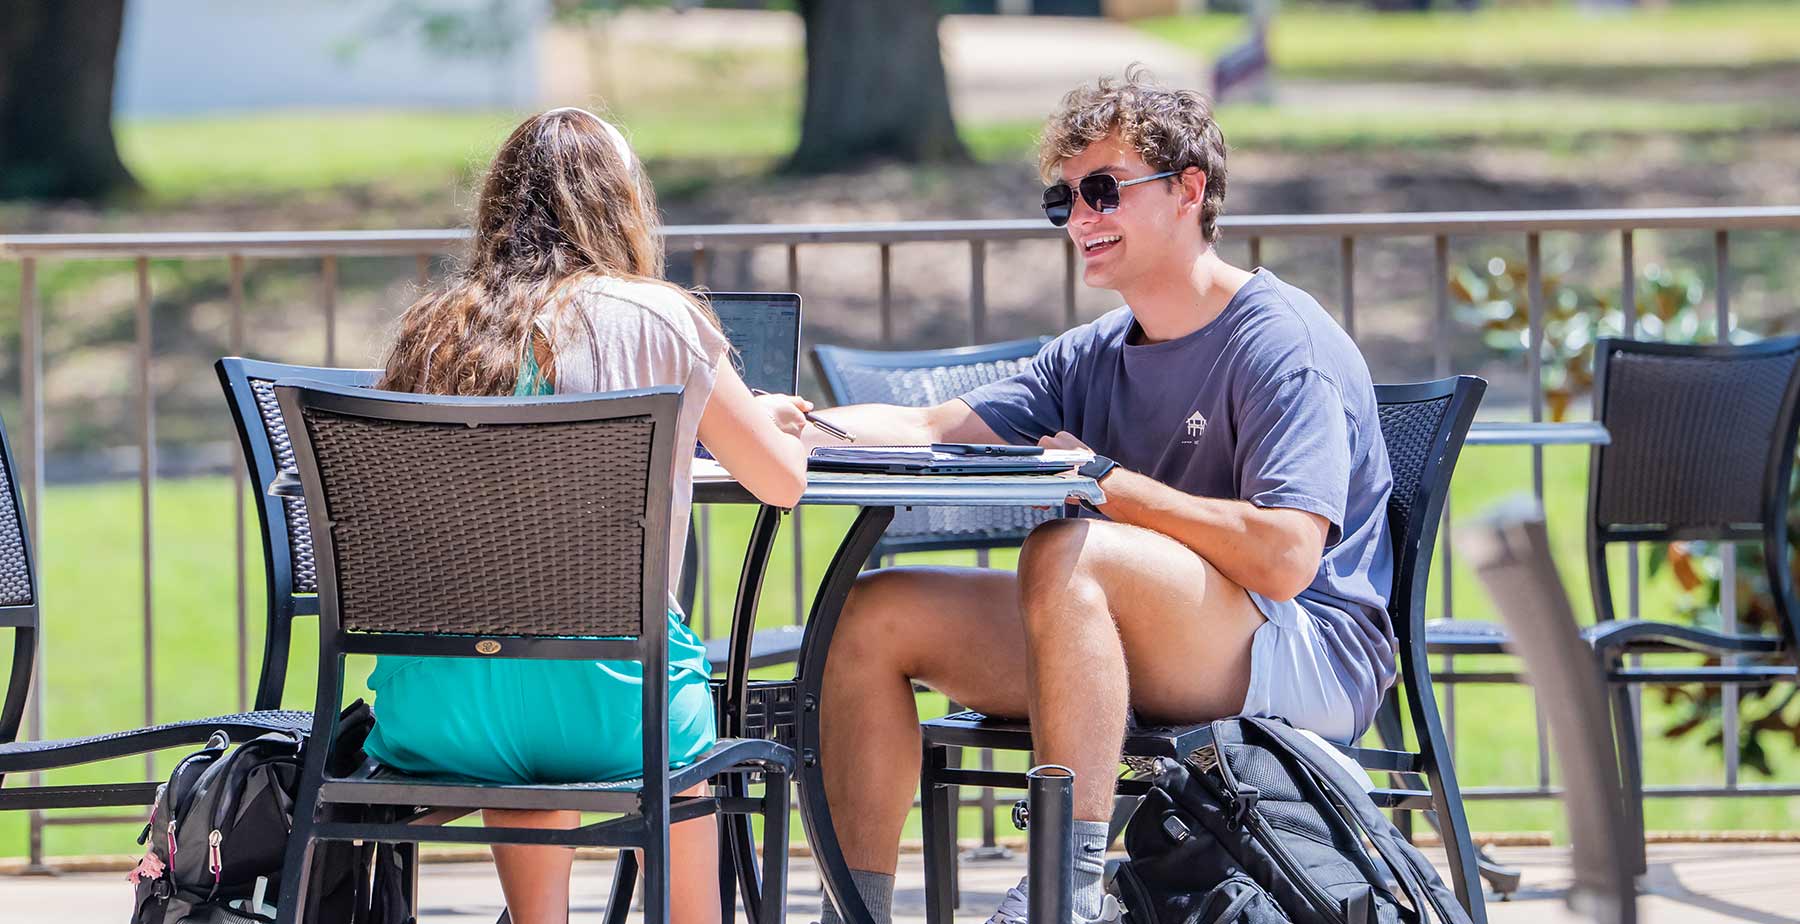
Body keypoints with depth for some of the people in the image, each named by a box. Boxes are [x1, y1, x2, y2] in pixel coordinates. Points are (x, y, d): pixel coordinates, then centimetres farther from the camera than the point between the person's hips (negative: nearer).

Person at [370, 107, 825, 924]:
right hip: (597, 709, -2)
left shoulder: (431, 329, 6)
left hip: (429, 715, 3)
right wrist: (768, 415, 33)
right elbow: (782, 480, 10)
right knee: (682, 683, 30)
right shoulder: (659, 321, -1)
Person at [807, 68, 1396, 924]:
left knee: (1065, 552, -34)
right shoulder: (1092, 358, 16)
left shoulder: (1282, 344, -10)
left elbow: (1285, 556, -23)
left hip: (1310, 659, -8)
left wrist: (1107, 482, -16)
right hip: (1152, 657, 8)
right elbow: (929, 430, 5)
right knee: (873, 615, -4)